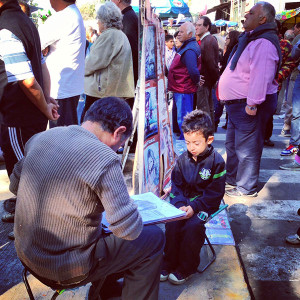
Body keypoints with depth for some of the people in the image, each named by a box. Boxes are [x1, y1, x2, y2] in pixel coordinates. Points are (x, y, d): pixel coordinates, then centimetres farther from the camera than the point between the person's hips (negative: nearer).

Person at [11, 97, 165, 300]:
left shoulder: (40, 138, -4)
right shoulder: (105, 160, -25)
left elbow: (15, 185, 10)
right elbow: (129, 230, -22)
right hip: (67, 268, -7)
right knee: (155, 238, 9)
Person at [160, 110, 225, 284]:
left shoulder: (217, 161, -11)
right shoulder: (182, 160, 2)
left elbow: (214, 193, -12)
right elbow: (177, 186, 6)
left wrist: (194, 207, -21)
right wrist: (180, 204, -14)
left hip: (205, 205, -4)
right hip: (184, 202, 4)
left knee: (193, 226, -27)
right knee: (172, 223, -20)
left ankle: (186, 269, -5)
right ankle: (169, 264, 1)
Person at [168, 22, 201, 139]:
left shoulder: (189, 50, -19)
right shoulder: (185, 47, 15)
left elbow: (193, 71, -28)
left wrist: (197, 81, -13)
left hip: (183, 90, -11)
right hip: (179, 89, 11)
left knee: (183, 118, -5)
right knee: (177, 115, 21)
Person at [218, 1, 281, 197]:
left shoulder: (264, 42, -19)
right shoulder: (251, 38, 16)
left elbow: (261, 75, -27)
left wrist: (253, 104, -29)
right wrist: (227, 96, 22)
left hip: (249, 106, -11)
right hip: (237, 104, 11)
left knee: (246, 148, -2)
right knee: (232, 144, 21)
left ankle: (246, 188, 12)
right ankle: (232, 179, 36)